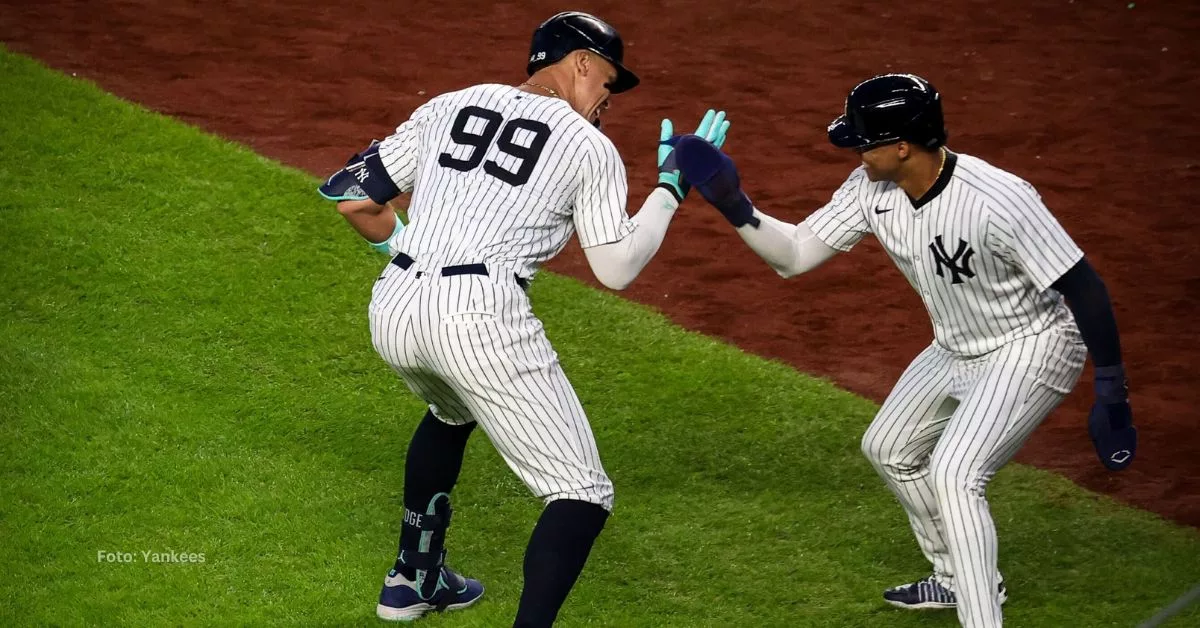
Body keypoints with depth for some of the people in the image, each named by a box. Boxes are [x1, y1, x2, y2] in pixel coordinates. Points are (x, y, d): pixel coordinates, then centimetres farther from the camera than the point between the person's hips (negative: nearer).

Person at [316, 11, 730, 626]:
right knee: (583, 494, 1)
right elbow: (617, 269, 8)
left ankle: (414, 578, 47)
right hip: (479, 317, -6)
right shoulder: (589, 146, 6)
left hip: (393, 311, 6)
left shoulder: (450, 106, 18)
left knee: (453, 412, 40)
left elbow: (352, 196, 18)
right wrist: (671, 186, 20)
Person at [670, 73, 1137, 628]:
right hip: (956, 350, 9)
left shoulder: (999, 202, -36)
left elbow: (1082, 285, -29)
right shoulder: (871, 191, -14)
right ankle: (960, 578, 42)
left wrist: (1111, 388, -26)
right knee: (888, 450, 22)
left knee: (953, 473, -24)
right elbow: (794, 254, -7)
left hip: (1031, 352, -9)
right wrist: (734, 206, -25)